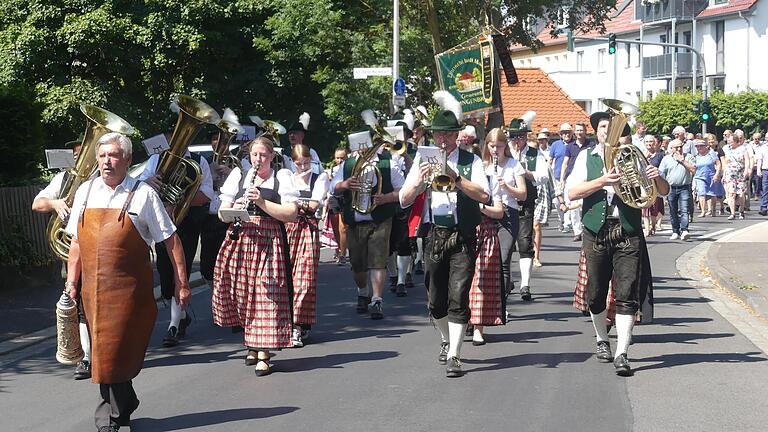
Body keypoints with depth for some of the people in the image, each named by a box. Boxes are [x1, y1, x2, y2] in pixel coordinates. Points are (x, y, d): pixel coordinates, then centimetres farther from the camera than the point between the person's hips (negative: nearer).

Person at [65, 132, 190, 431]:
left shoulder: (142, 194, -4)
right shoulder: (85, 192, 8)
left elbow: (171, 241, -3)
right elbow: (77, 241, 15)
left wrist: (181, 283, -6)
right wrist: (72, 280, 10)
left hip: (129, 288, -4)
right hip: (93, 288, 4)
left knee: (117, 350, -4)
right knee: (103, 348, 11)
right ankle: (125, 403, 29)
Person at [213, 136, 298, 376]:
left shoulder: (282, 178, 6)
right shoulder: (238, 176, 14)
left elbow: (292, 214, -4)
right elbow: (222, 212, 12)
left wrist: (261, 202, -13)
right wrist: (234, 209, -10)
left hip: (269, 243, -3)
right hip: (239, 240, 3)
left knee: (265, 296, -8)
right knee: (242, 295, 3)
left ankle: (263, 354, -6)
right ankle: (252, 343, 23)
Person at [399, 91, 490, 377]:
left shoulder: (470, 161, 1)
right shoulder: (423, 160, 7)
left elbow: (483, 195, -14)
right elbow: (404, 200, 2)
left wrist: (455, 177, -24)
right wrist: (418, 180, -17)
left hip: (463, 237, -3)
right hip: (434, 234, 3)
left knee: (458, 297, -11)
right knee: (435, 300, 11)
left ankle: (454, 356, -8)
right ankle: (446, 341, 36)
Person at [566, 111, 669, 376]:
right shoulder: (586, 158, 9)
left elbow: (664, 191, 9)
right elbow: (572, 192, -5)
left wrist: (656, 178, -14)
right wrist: (602, 181, -19)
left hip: (628, 234, -1)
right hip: (596, 232, 1)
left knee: (627, 295, -10)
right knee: (595, 295, 8)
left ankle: (621, 354, -11)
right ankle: (602, 340, 33)